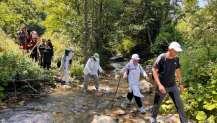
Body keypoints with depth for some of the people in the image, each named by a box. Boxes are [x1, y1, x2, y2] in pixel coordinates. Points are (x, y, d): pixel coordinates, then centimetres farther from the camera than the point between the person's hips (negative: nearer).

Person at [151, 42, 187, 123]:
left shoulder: (176, 59, -3)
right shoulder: (161, 58, -19)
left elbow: (177, 71, 12)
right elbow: (154, 71, -17)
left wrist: (180, 83, 13)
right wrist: (159, 85, -24)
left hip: (173, 86, 4)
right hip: (162, 86, -4)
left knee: (179, 104, 5)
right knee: (157, 104, 12)